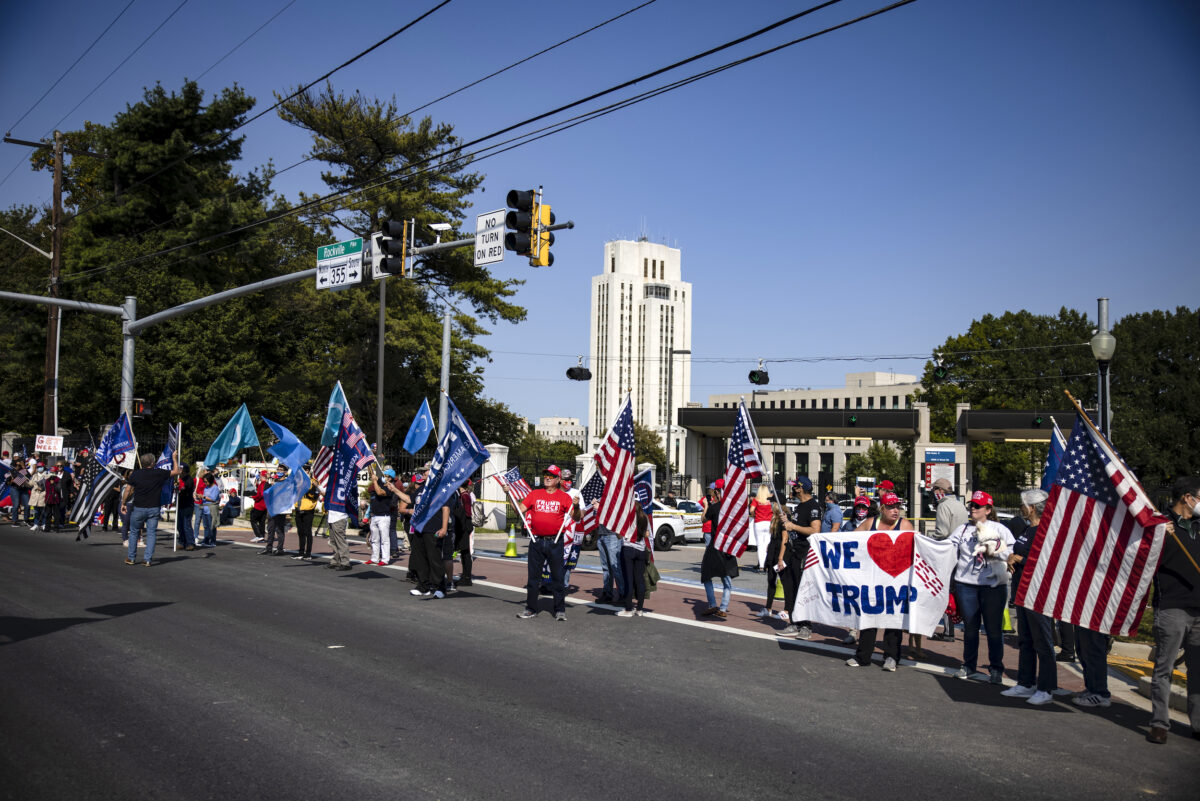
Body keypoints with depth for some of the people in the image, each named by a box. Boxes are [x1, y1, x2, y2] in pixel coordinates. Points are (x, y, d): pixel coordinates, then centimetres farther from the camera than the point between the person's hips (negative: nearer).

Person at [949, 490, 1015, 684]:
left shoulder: (999, 529, 5)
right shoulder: (963, 529, 13)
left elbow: (1012, 552, -1)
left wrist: (996, 548, -16)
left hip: (993, 584, -2)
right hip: (967, 583, 3)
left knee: (994, 628, 0)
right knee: (970, 626, 9)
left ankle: (996, 669, 12)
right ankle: (969, 665, 22)